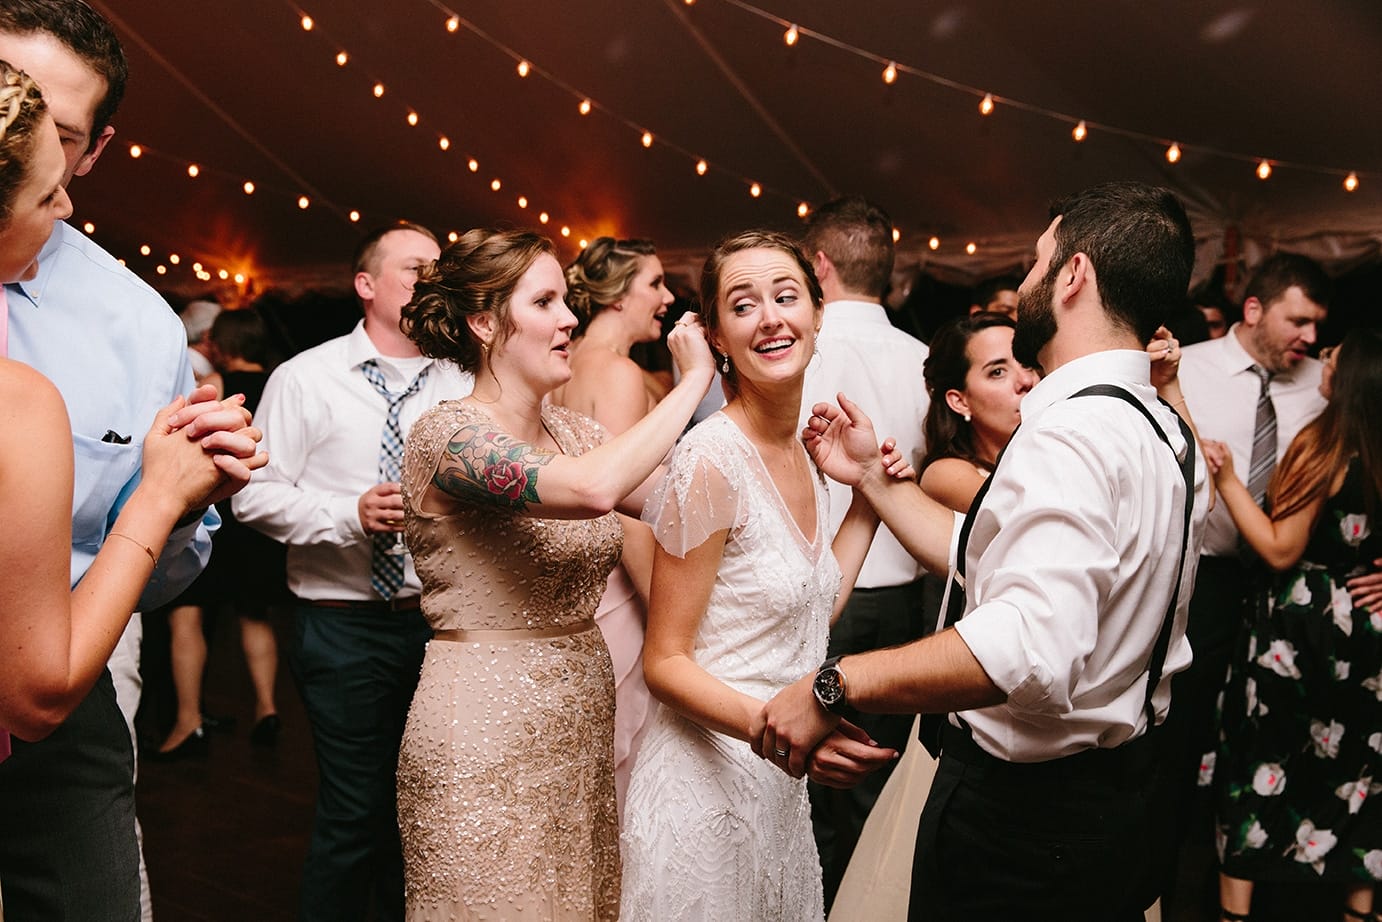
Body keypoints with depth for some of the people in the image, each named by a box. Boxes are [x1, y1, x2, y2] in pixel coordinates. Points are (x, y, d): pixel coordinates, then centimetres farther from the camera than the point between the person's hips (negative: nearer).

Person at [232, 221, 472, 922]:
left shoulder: (461, 384, 8)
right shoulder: (307, 378, -3)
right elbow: (255, 495, -7)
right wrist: (351, 515, -19)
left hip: (437, 622, 4)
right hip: (345, 624, -4)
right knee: (355, 812, -1)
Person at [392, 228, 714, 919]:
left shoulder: (567, 429, 7)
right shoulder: (448, 434, -18)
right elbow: (590, 489, -35)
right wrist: (692, 379, -25)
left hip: (581, 721, 8)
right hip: (487, 738, -7)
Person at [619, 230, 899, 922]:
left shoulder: (802, 457, 5)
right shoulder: (711, 460, -19)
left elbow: (811, 612, 9)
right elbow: (665, 662, -16)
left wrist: (868, 500, 8)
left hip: (781, 786, 8)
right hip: (709, 776, -8)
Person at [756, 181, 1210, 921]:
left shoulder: (1070, 431, -25)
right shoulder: (1165, 432, 8)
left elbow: (1032, 643, -40)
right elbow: (999, 564, 13)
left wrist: (832, 688, -34)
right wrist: (873, 477, 14)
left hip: (1025, 811, -10)